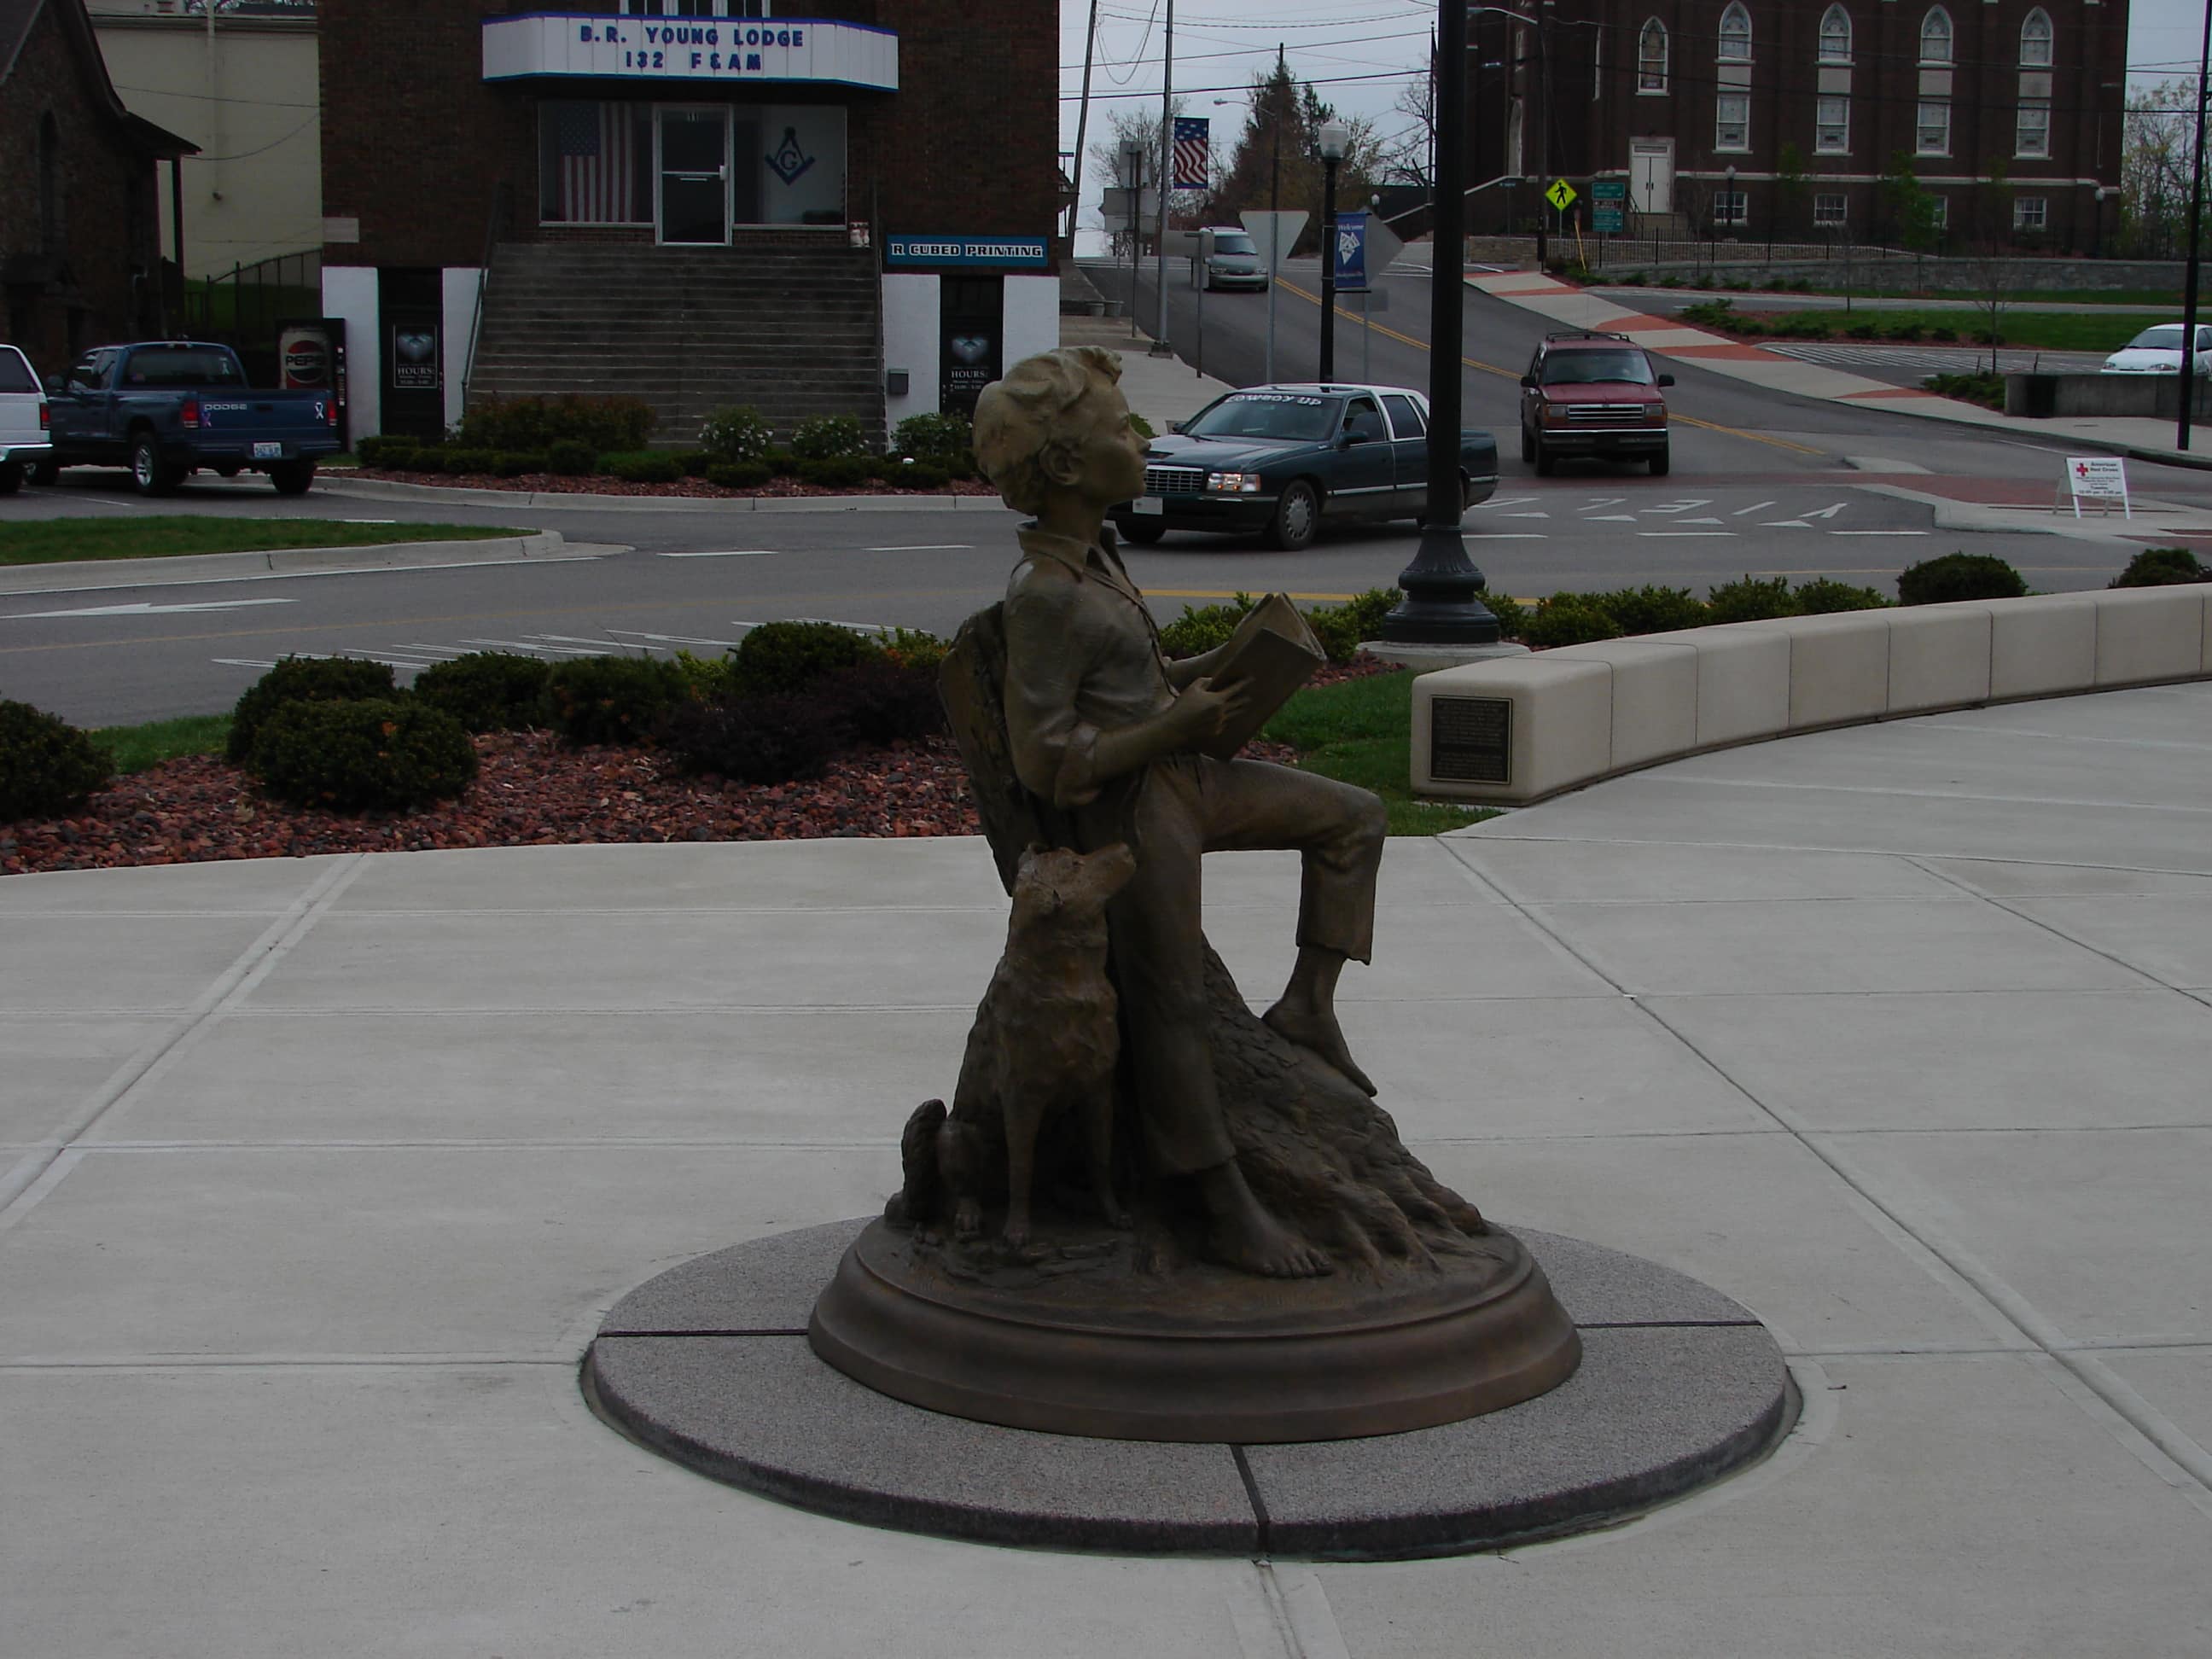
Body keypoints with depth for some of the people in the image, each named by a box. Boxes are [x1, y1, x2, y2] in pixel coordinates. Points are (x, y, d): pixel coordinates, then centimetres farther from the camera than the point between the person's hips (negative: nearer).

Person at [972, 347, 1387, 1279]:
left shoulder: (1090, 558, 5)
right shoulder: (1044, 596, -24)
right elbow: (1047, 763, -25)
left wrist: (1212, 671, 4)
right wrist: (1177, 726, -21)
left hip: (1183, 781, 10)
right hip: (1130, 813, -10)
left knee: (1351, 817, 16)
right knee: (1170, 1004, -4)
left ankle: (1307, 1004, 16)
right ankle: (1228, 1211, 2)